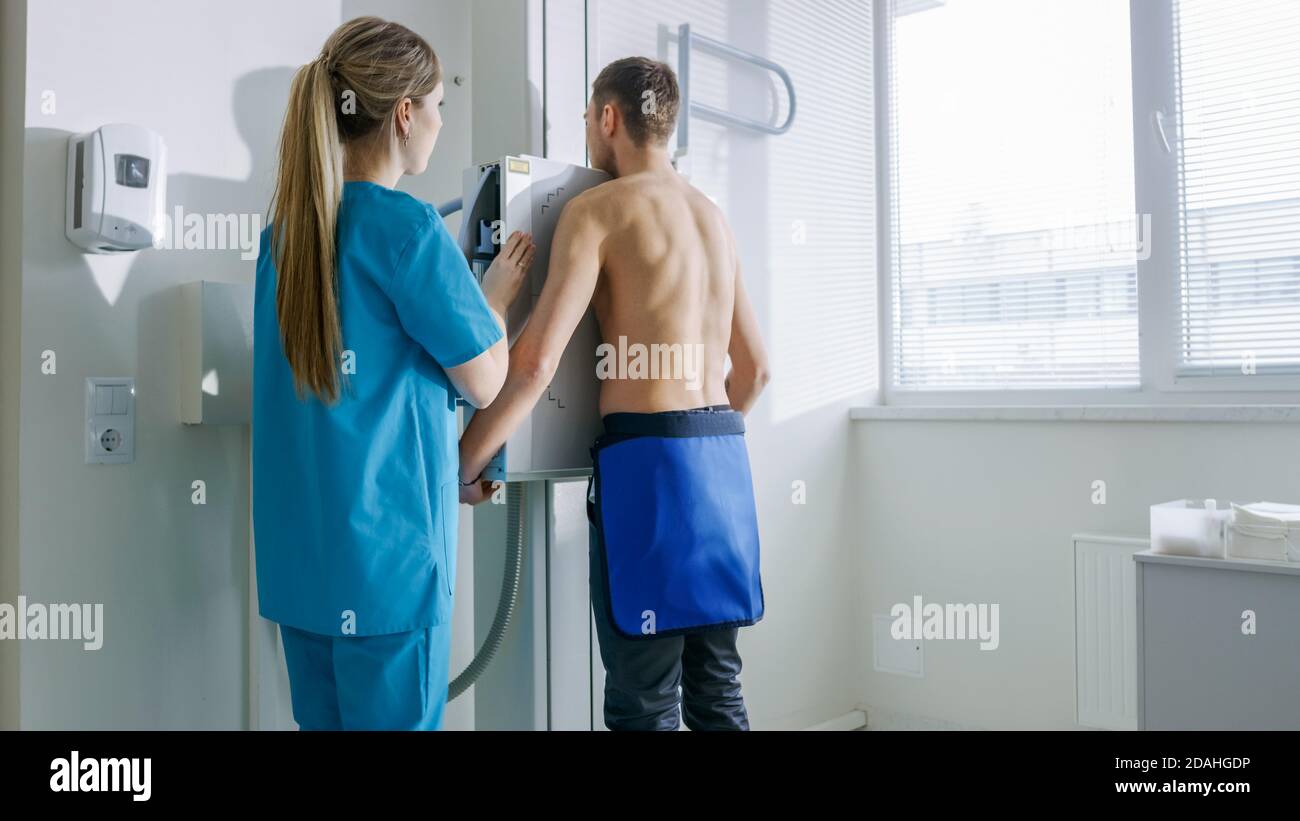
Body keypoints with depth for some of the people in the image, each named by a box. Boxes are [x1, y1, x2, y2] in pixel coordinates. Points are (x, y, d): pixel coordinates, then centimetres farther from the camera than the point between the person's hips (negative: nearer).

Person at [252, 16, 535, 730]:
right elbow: (483, 383, -7)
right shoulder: (407, 226, -14)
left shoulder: (286, 230, 9)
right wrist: (498, 292, 9)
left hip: (296, 549, 8)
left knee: (321, 718, 17)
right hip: (385, 549, -8)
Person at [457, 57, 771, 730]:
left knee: (645, 703, 1)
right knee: (717, 690, 16)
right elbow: (754, 367, 21)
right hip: (724, 459, 8)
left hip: (647, 458, -7)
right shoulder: (712, 216, 18)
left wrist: (464, 464, -3)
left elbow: (536, 360, -14)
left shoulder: (597, 208, -4)